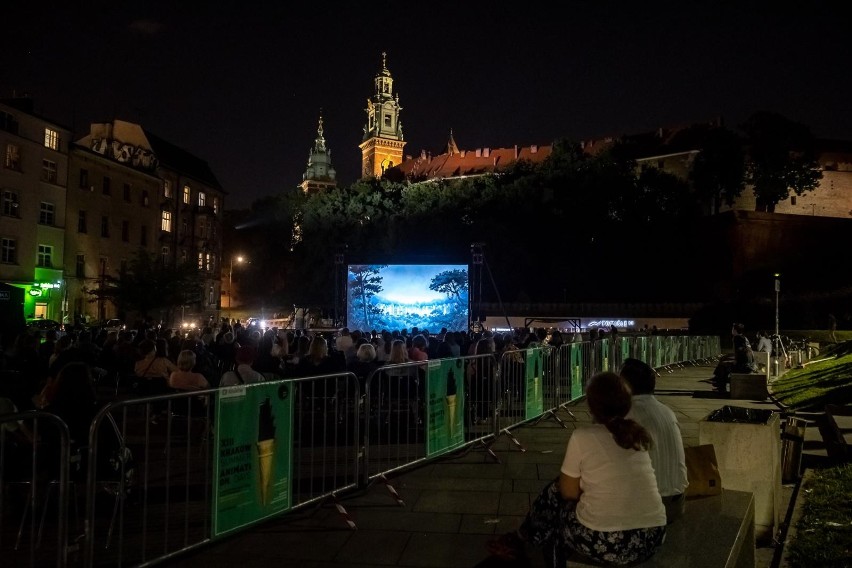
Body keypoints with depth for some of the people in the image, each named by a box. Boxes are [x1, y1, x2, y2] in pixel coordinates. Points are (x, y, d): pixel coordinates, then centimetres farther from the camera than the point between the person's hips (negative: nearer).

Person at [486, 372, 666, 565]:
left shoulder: (582, 437, -9)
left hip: (603, 542, -5)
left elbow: (568, 492, 2)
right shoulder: (639, 435, 6)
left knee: (554, 494, 22)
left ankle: (520, 539, 46)